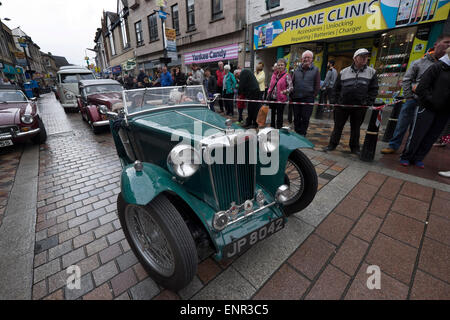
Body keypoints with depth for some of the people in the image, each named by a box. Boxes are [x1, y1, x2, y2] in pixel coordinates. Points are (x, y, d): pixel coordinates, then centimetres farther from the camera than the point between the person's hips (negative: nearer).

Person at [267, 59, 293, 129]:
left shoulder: (286, 76, -7)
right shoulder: (274, 74, 10)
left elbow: (291, 87, -10)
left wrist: (284, 91, -22)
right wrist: (268, 93, 8)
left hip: (281, 99, -6)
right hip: (272, 98, 6)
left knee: (279, 115, 2)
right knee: (272, 114, 16)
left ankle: (278, 129, 13)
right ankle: (272, 128, 31)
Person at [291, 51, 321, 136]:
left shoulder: (315, 70, 5)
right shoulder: (297, 70, 13)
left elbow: (317, 85, 2)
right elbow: (292, 83, 13)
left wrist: (313, 96, -5)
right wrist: (292, 95, 4)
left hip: (308, 98, -3)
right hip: (296, 98, 3)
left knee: (305, 118, -3)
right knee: (296, 118, 8)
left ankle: (302, 135, 7)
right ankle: (297, 134, 20)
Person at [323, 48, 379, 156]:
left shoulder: (371, 72, 7)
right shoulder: (344, 72, 6)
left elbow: (374, 90, 6)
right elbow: (337, 88, 10)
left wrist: (368, 103, -5)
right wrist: (338, 101, 1)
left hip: (360, 107, 1)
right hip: (342, 105, 0)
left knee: (356, 128, 10)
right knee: (338, 126, 5)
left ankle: (355, 147, 22)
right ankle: (332, 145, 16)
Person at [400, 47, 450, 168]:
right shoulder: (437, 67, -4)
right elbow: (421, 89, -10)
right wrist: (433, 102, -11)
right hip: (428, 108, -5)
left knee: (431, 137, 8)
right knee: (417, 134, -1)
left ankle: (418, 158, 19)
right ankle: (406, 157, 12)